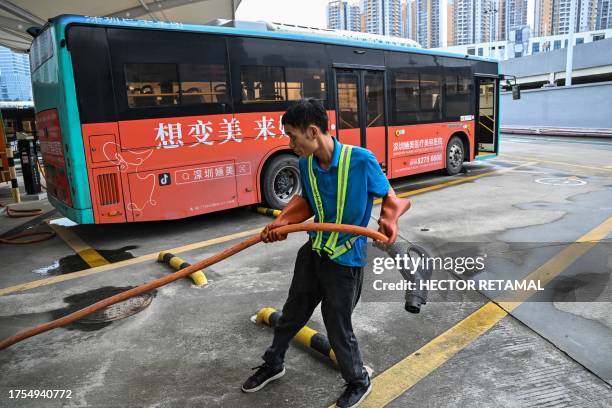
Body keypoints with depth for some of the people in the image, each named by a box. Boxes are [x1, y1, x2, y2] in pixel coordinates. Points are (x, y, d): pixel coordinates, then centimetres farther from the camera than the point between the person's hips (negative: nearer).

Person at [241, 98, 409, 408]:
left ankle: (359, 382, 38)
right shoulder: (305, 164, -6)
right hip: (313, 252, 6)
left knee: (338, 326, 8)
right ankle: (273, 364, 49)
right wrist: (282, 222, -4)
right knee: (292, 312, 21)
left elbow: (388, 196, -7)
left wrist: (388, 220, -26)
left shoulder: (361, 160, -21)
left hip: (345, 260, -5)